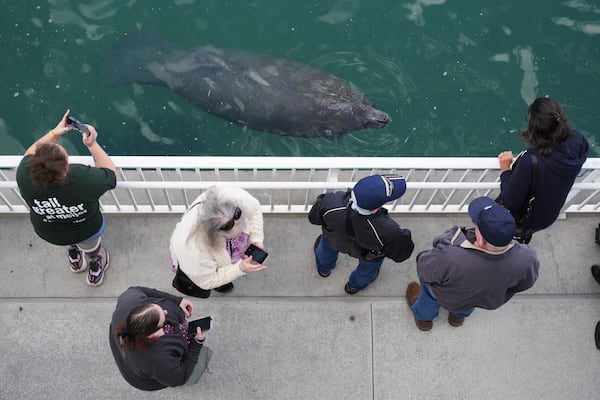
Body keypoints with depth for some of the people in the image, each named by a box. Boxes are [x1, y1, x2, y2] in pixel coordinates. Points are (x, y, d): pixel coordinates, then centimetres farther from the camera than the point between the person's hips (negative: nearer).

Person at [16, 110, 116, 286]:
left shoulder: (24, 175, -35)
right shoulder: (85, 179, -44)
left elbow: (30, 153, -11)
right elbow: (110, 172, -22)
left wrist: (54, 133, -11)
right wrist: (92, 145, -22)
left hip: (47, 233, 2)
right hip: (86, 231, -2)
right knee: (91, 248, 35)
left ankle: (75, 260, 69)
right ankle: (96, 271, 65)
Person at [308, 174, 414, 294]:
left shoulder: (331, 204, -43)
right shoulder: (387, 231, -47)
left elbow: (314, 217, -19)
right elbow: (401, 253, -25)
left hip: (334, 240, 2)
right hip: (370, 253, -1)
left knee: (328, 246, 39)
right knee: (368, 267, 37)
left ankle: (324, 268, 73)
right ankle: (355, 285, 70)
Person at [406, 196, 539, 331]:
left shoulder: (448, 259, -47)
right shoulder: (526, 259, -36)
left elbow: (424, 271, -23)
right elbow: (525, 282, -12)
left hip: (449, 298, -2)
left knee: (429, 285, 31)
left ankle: (424, 317, 59)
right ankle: (459, 315, 65)